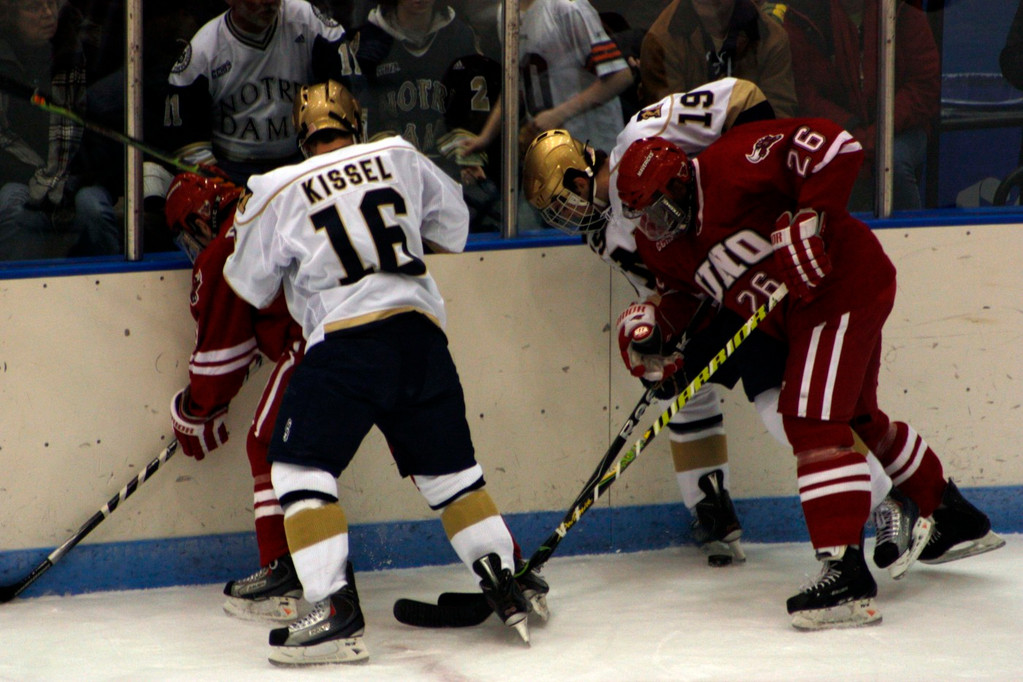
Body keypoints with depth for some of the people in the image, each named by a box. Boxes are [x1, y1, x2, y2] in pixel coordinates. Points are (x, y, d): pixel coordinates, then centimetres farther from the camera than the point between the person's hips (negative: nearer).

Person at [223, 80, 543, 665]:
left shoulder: (280, 191, 5)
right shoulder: (399, 158, 15)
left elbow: (250, 287, 13)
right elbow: (453, 227, 27)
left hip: (348, 339, -5)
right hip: (422, 331, 5)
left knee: (300, 469, 0)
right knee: (452, 468, 17)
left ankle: (338, 615, -12)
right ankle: (508, 592, 14)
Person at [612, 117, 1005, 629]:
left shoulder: (729, 166, -23)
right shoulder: (659, 246, 3)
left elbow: (833, 146, -28)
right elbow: (680, 293, 18)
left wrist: (810, 219, -32)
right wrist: (656, 324, -3)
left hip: (843, 283, -11)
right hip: (798, 315, 11)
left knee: (815, 421, -20)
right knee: (857, 419, 24)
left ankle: (845, 572, -27)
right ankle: (957, 520, 44)